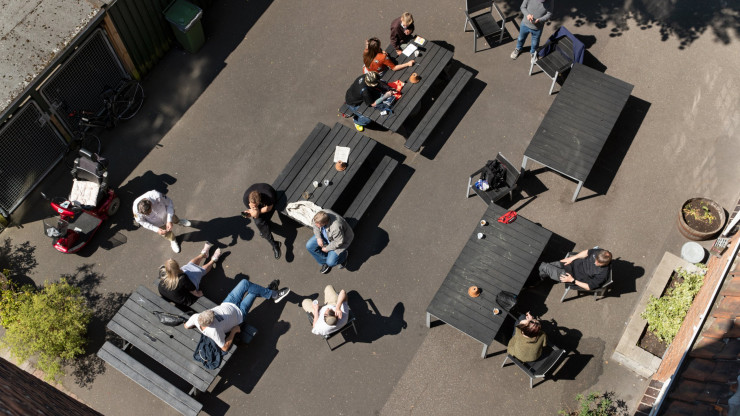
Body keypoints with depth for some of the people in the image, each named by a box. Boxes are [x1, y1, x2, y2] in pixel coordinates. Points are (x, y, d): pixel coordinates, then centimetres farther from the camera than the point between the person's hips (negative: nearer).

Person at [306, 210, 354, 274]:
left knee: (331, 262, -17)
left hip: (341, 240, -7)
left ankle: (343, 255, 17)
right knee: (309, 246, -7)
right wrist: (318, 238, -15)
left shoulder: (336, 228, -45)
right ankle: (325, 261, 14)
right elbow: (315, 226, -3)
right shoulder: (320, 216, -26)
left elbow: (339, 242, -28)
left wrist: (327, 248, -16)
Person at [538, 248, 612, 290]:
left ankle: (542, 266, 35)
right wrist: (572, 258, -2)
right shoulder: (599, 252, -21)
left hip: (575, 276, -5)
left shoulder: (602, 275, -34)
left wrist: (572, 280, -22)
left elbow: (589, 287, -22)